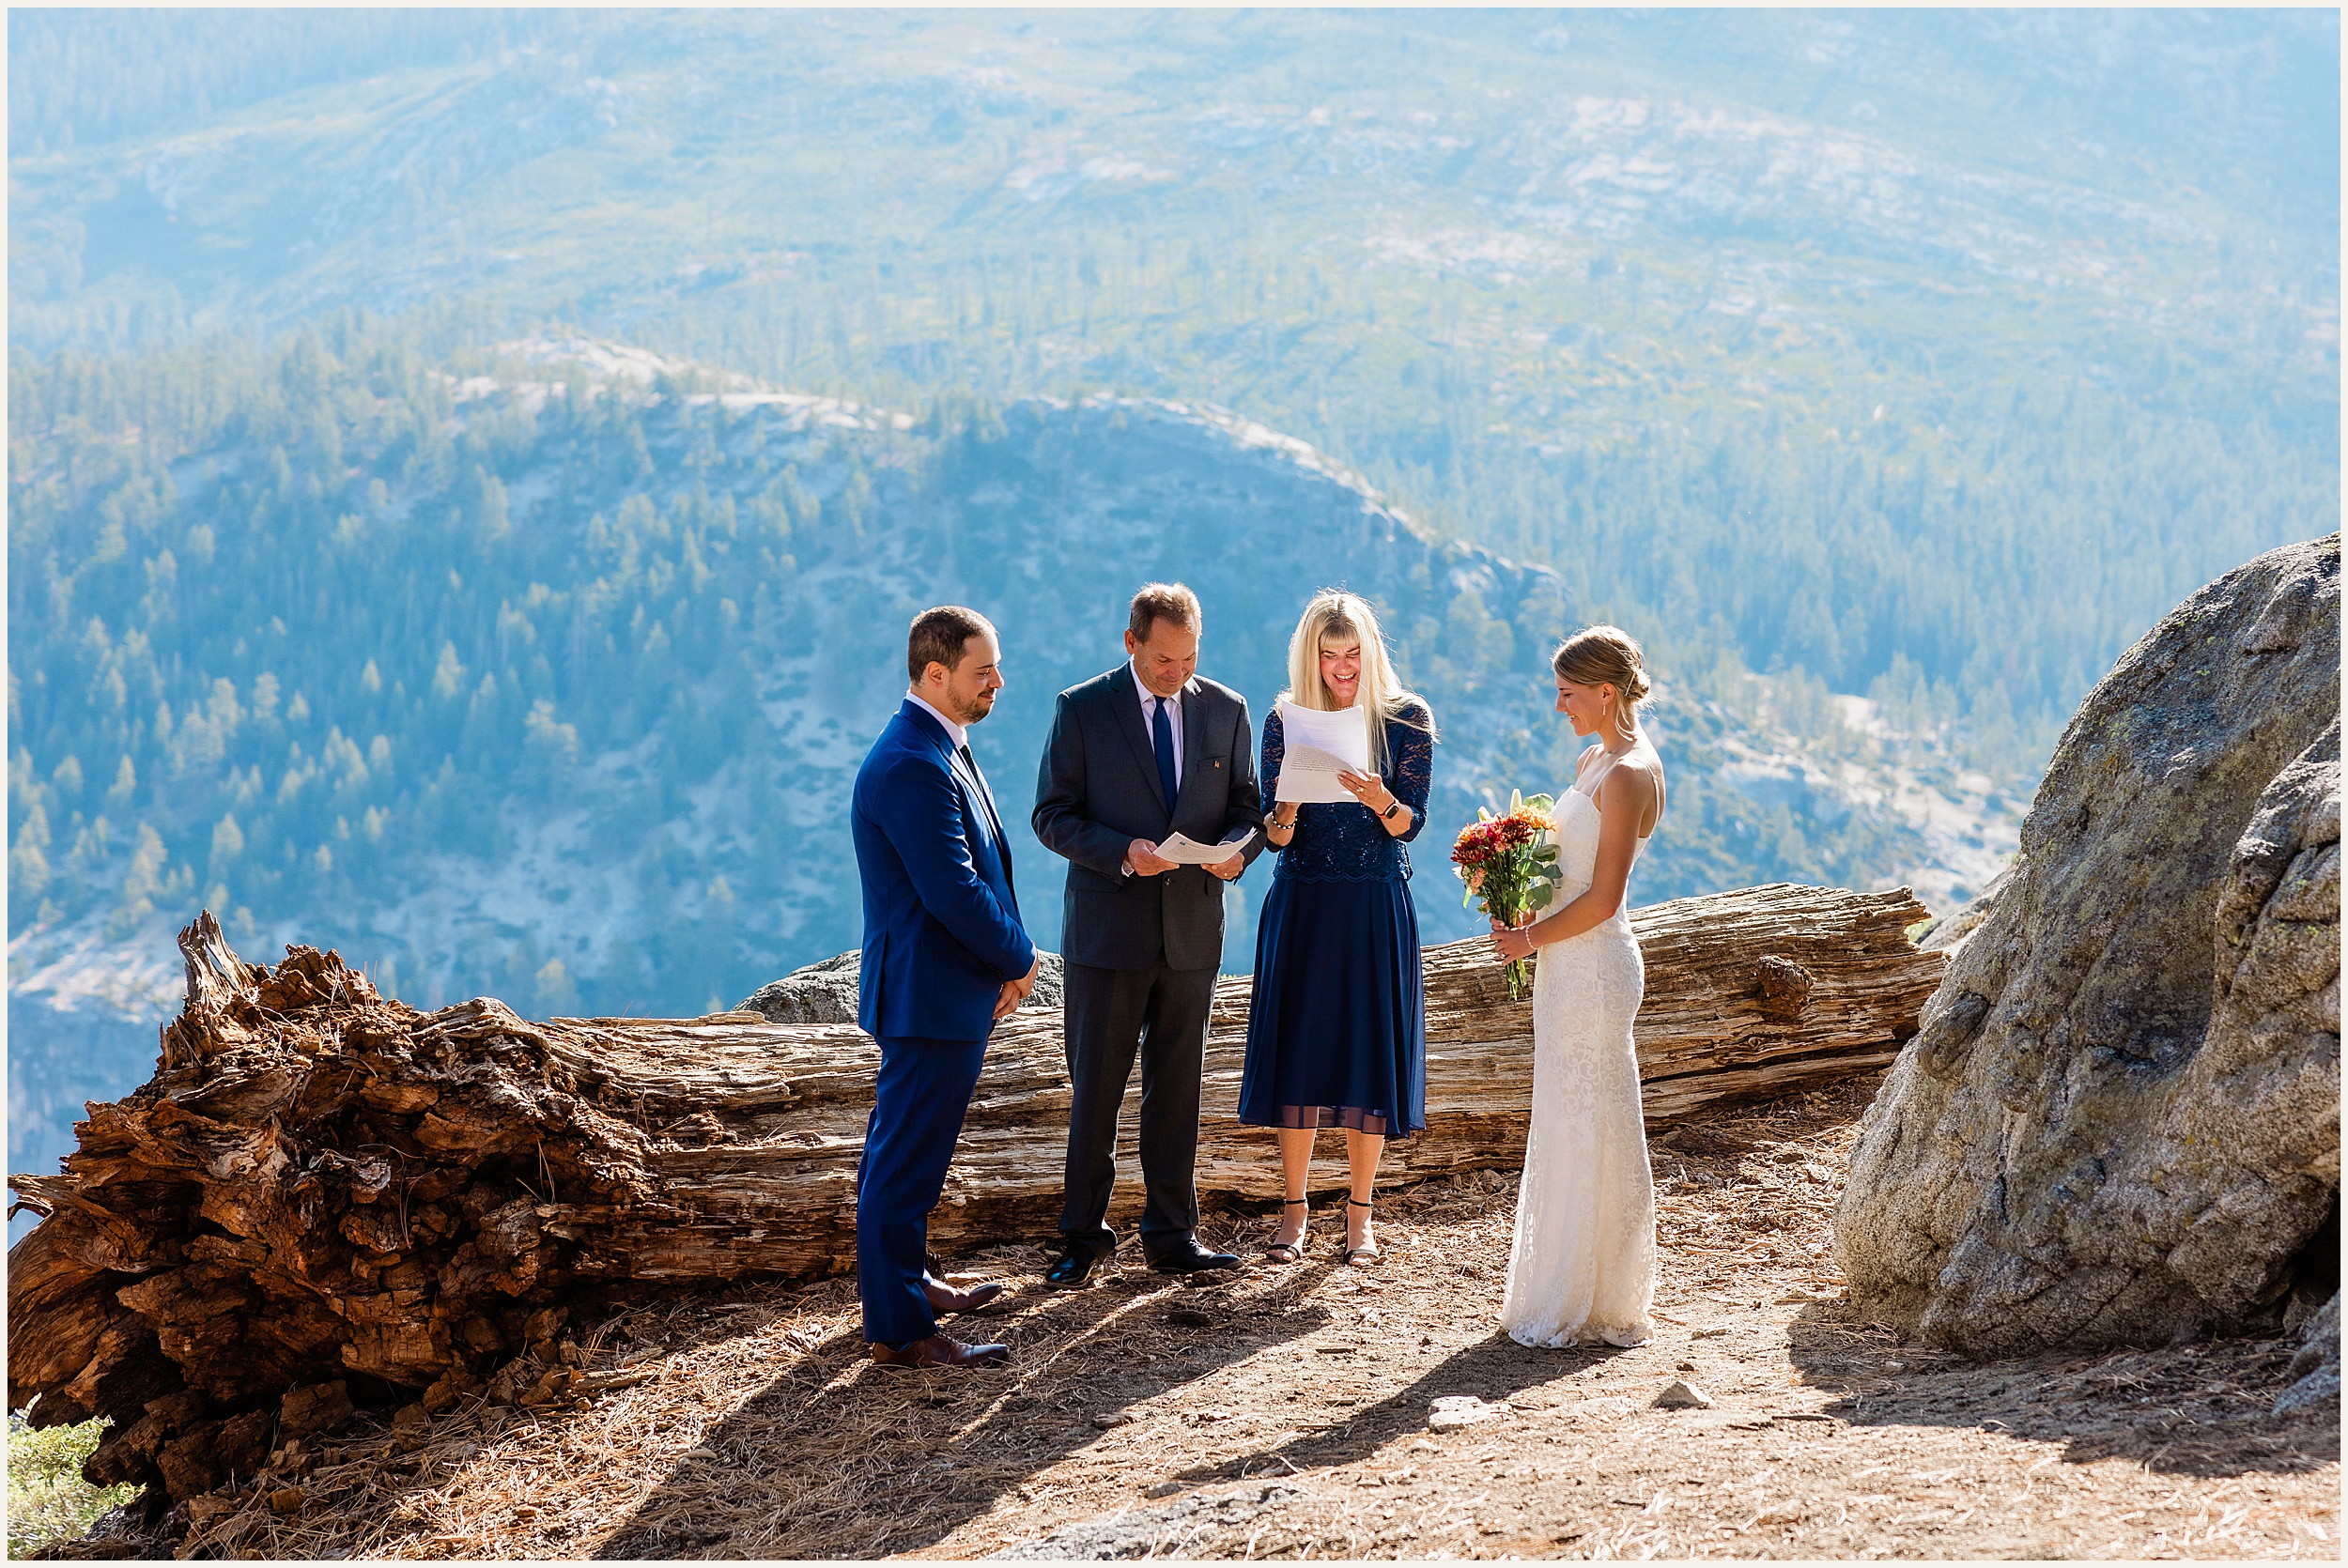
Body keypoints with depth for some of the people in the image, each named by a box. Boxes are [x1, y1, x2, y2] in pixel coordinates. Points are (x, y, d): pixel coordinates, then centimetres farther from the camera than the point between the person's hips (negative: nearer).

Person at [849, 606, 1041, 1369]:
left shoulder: (938, 749, 11)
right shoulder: (913, 765, -23)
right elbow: (953, 890, -25)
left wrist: (1008, 950, 3)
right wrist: (1018, 958, -11)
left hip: (933, 988, 11)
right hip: (933, 991, -11)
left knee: (900, 1144, 23)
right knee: (910, 1155, -3)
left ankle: (893, 1277, 38)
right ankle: (898, 1328, 3)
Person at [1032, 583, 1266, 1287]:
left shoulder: (1225, 710, 5)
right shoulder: (1081, 709, -4)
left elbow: (1246, 803, 11)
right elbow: (1053, 816, -5)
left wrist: (1239, 847, -12)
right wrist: (1121, 853, -21)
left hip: (1193, 930, 3)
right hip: (1108, 930, -3)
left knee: (1178, 1088, 10)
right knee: (1095, 1089, 3)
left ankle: (1172, 1236, 18)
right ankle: (1082, 1236, 14)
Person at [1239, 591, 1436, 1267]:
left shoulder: (1408, 718, -2)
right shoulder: (1285, 721, 1)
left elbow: (1410, 825, -6)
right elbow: (1275, 835, -1)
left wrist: (1380, 800, -27)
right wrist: (1286, 815, -23)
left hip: (1377, 908, -1)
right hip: (1302, 905, 1)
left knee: (1371, 1053, 2)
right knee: (1297, 1051, 3)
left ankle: (1360, 1213, 14)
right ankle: (1294, 1209, 15)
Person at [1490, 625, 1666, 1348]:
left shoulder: (1627, 774, -17)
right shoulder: (1593, 761, 13)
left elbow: (1603, 897, -20)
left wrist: (1531, 939, -10)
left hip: (1593, 964, -10)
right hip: (1569, 964, 10)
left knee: (1587, 1127, -2)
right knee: (1566, 1126, 13)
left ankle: (1586, 1311, 6)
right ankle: (1563, 1296, 22)